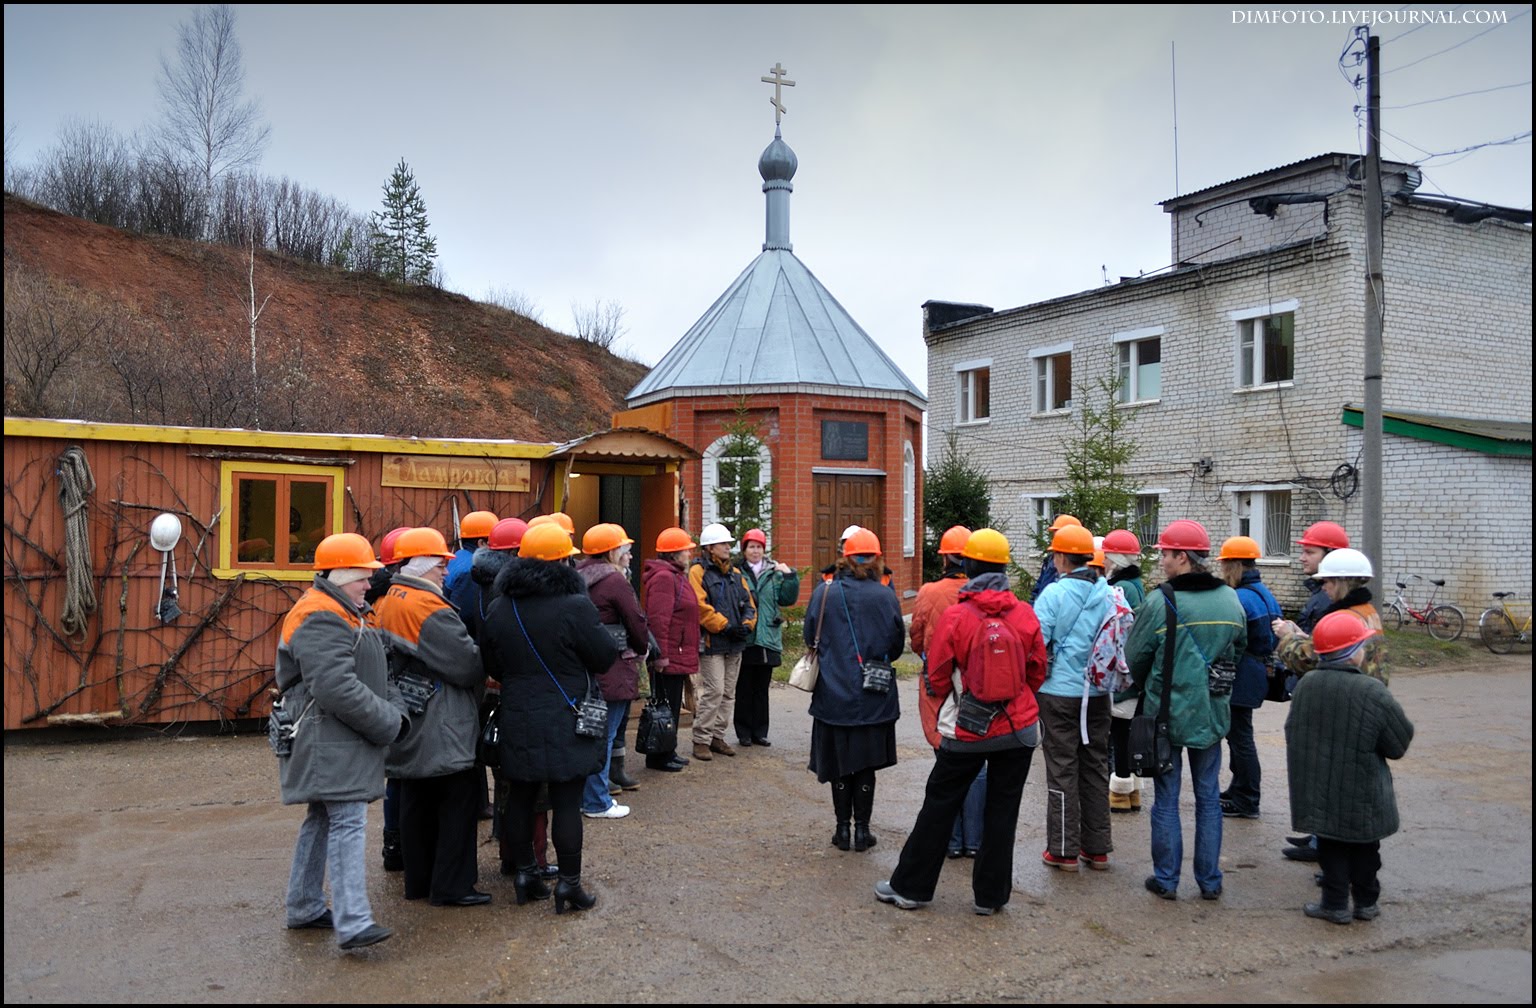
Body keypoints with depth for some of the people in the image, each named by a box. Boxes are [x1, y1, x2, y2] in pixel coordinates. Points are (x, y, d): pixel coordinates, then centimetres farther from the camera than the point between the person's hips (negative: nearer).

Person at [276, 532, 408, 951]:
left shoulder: (342, 614, 18)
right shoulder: (320, 619, -17)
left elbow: (369, 676, 22)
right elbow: (337, 689, -26)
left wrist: (392, 711, 6)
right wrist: (389, 722, -17)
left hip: (339, 740, 11)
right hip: (329, 740, -11)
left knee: (323, 820, 17)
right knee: (348, 822, -14)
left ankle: (304, 907, 28)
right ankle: (353, 923, -15)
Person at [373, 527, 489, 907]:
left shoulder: (386, 602, 7)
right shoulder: (431, 609, -20)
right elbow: (468, 664, -21)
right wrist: (483, 680, -1)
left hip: (407, 727, 9)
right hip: (441, 730, -9)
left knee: (416, 801, 17)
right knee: (460, 800, 1)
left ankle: (418, 880, 27)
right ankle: (451, 886, 6)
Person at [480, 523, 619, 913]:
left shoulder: (500, 608, 2)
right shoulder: (575, 606, -17)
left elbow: (490, 666, 11)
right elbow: (605, 658, -10)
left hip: (517, 720, 5)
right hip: (567, 722, -5)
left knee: (520, 796, 15)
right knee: (567, 801, 2)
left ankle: (525, 873, 25)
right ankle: (569, 884, 9)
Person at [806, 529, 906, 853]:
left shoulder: (824, 592, -9)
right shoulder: (885, 596, -9)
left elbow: (811, 637, 1)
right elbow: (897, 645, 0)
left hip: (833, 693, 0)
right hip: (874, 696, 0)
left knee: (839, 762, 12)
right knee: (866, 764, 11)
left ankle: (843, 829, 18)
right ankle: (862, 829, 16)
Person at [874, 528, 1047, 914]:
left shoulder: (955, 615, -13)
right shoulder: (1025, 614, -5)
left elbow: (937, 676, -6)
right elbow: (1037, 671, 5)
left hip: (966, 731, -2)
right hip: (1019, 728, 2)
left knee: (939, 806, 11)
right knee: (1002, 810, 12)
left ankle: (910, 886, 20)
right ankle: (991, 894, 21)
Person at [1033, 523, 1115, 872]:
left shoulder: (1055, 592, -13)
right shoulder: (1109, 593, 2)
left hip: (1060, 693, -5)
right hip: (1098, 693, 5)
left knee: (1062, 771, 4)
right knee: (1095, 768, 14)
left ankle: (1064, 851, 8)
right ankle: (1097, 847, 21)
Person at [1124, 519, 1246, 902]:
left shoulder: (1160, 602, -18)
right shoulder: (1230, 600, -2)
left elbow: (1135, 658, -8)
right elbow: (1239, 649, 11)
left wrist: (1145, 687, 13)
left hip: (1166, 711, -4)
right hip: (1212, 712, 4)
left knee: (1166, 798, 7)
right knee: (1208, 796, 14)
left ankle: (1166, 879, 14)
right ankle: (1210, 880, 20)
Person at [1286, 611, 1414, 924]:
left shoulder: (1305, 684, -7)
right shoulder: (1373, 692, -19)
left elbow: (1292, 733, 6)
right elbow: (1399, 743, -9)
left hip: (1319, 790, 2)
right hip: (1361, 794, -2)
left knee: (1331, 845, 12)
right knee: (1364, 846, 16)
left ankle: (1335, 903, 15)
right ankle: (1366, 902, 28)